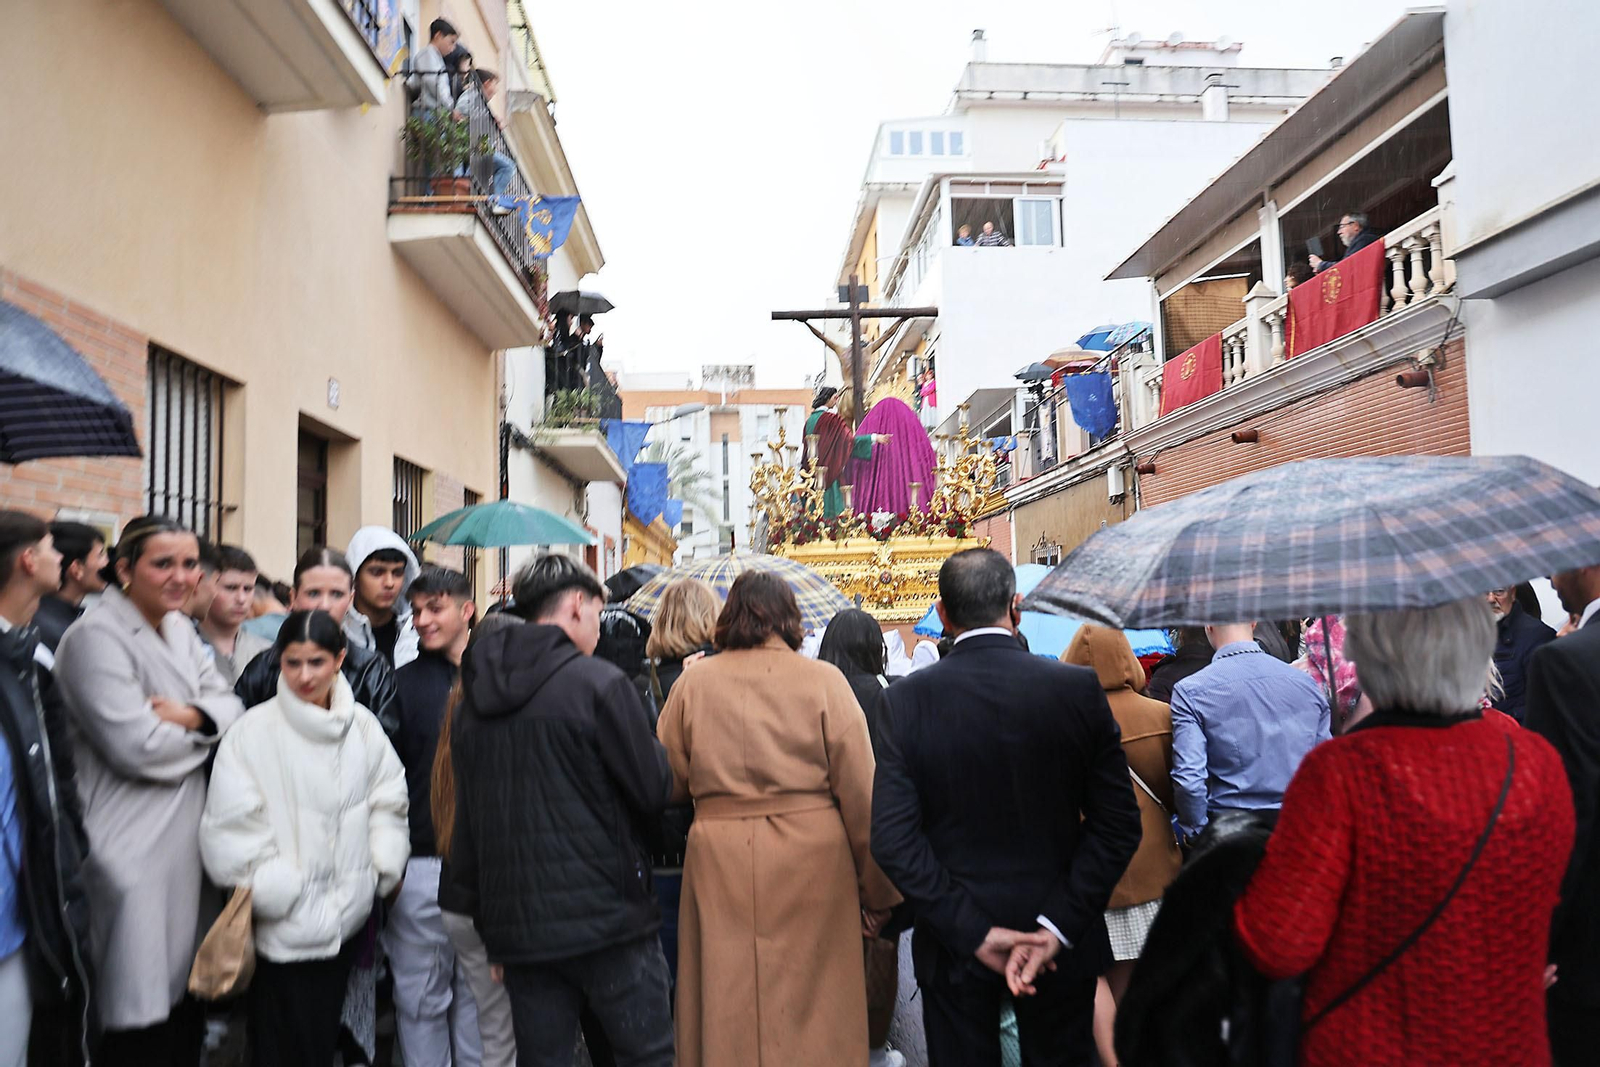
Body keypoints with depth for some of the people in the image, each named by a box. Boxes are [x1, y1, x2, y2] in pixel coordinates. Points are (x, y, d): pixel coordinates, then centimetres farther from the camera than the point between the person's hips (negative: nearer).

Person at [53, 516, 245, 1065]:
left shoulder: (180, 629, 11)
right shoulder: (95, 638, -14)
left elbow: (231, 706, 7)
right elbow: (137, 746, -22)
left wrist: (191, 716, -14)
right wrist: (204, 724, -5)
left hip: (187, 834, 8)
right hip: (133, 848, -7)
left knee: (186, 997, 16)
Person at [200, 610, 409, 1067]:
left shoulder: (362, 725, 1)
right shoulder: (254, 731, -11)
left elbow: (388, 802, 8)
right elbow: (230, 827, -11)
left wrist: (385, 867, 1)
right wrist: (272, 889, -11)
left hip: (348, 916, 4)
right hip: (285, 925, -4)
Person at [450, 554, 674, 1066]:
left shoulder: (474, 699, 8)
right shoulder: (599, 683, -12)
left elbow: (466, 815, 13)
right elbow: (654, 792, -11)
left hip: (516, 923, 6)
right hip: (606, 914, -6)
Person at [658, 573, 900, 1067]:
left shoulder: (693, 682, 1)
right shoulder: (823, 680, -4)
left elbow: (667, 784, 6)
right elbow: (862, 793, -4)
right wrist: (878, 891, 3)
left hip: (720, 862, 2)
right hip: (811, 862, -1)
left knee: (726, 1012, 13)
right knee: (813, 1010, 11)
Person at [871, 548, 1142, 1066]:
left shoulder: (906, 699, -12)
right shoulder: (1079, 688, -10)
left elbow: (892, 838, -15)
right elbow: (1118, 824, -11)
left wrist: (971, 931, -12)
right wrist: (1057, 926, -12)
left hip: (952, 944, 0)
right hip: (1060, 940, 1)